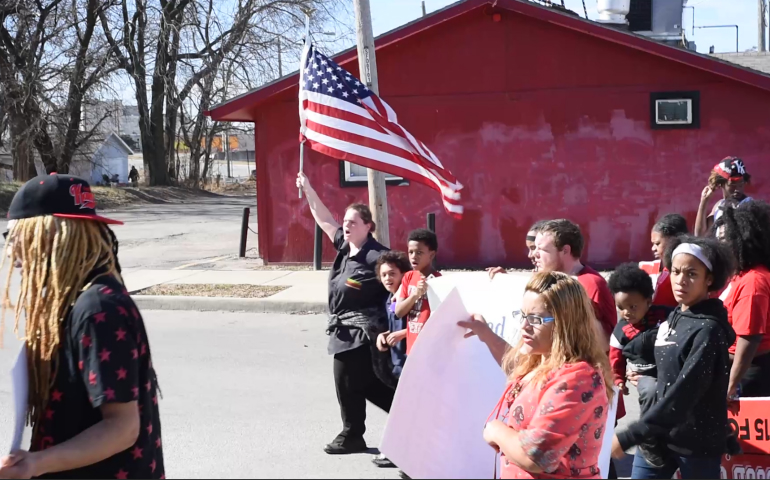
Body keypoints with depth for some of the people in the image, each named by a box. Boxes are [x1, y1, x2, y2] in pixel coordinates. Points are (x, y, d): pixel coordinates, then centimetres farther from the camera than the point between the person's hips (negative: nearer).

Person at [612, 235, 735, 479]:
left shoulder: (708, 329, -18)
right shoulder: (673, 318, 6)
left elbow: (683, 394, -25)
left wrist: (628, 437, -26)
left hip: (697, 444, -6)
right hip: (659, 436, 7)